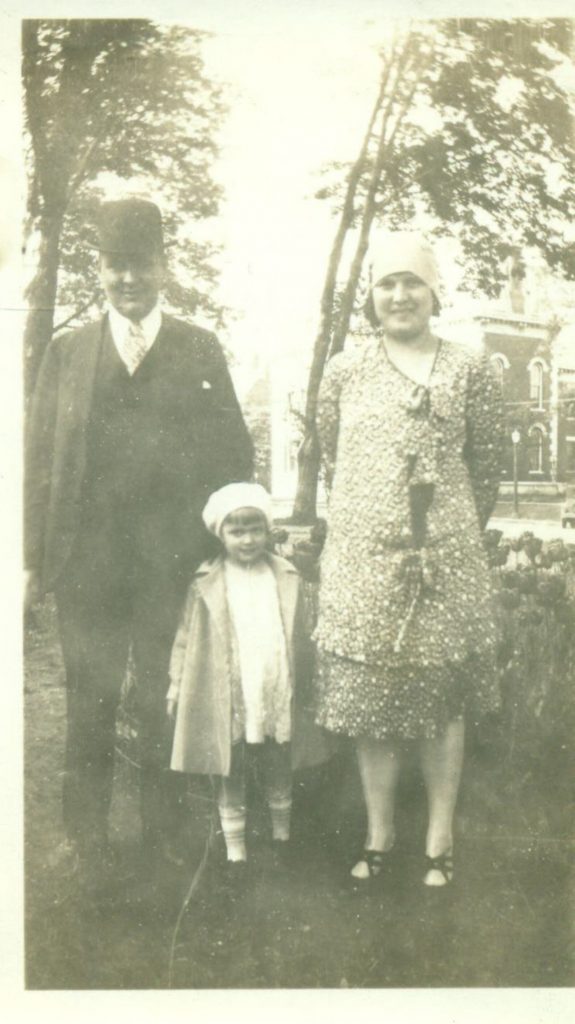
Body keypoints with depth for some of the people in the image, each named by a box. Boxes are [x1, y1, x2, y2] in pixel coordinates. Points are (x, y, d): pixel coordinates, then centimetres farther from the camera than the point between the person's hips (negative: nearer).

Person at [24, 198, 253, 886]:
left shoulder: (200, 351, 8)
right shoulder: (66, 352, 9)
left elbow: (233, 455, 7)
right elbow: (40, 461, 5)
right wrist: (34, 558, 0)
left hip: (174, 564, 0)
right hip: (87, 562, 1)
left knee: (166, 703, 7)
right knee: (89, 704, 8)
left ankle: (164, 840, 23)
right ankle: (86, 843, 22)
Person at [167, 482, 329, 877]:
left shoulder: (288, 579, 1)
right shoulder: (206, 584, -5)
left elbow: (301, 639, 6)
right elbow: (187, 639, 0)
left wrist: (306, 690, 7)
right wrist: (176, 687, -2)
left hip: (278, 698, 2)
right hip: (227, 701, -2)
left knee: (278, 772, 18)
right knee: (231, 777, 9)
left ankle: (282, 834, 39)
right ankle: (235, 848, 23)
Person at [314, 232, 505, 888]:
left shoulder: (469, 372, 1)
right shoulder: (344, 371, 5)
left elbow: (487, 470, 5)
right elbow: (331, 462, 11)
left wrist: (454, 537, 7)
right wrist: (370, 524, 10)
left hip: (444, 563, -1)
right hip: (360, 561, 2)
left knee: (441, 701, 6)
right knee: (367, 697, 6)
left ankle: (439, 841, 18)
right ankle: (379, 833, 22)